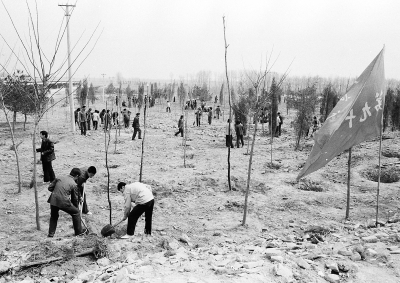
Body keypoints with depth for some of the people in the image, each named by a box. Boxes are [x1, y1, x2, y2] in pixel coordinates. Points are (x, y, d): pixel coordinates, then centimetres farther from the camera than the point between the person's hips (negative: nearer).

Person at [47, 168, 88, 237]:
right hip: (63, 202, -4)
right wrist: (76, 207, 23)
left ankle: (51, 233, 31)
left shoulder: (60, 178, 11)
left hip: (53, 200, 4)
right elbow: (75, 198, 9)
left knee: (53, 216, 28)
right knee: (76, 212, 16)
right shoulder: (74, 184, 2)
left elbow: (50, 188, 12)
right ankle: (79, 231, 23)